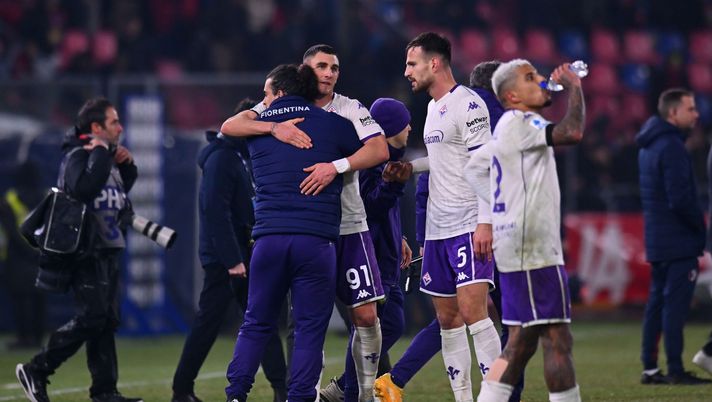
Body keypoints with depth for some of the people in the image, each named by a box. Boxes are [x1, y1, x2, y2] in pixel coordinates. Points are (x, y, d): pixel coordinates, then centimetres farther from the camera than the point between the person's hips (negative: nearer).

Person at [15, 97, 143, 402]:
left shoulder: (103, 156, 16)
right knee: (91, 317, -15)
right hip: (85, 251, -9)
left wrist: (126, 165, 13)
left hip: (108, 250, 9)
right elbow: (85, 188, -32)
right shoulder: (77, 156, -12)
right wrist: (101, 153, -22)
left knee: (107, 320, 7)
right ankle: (36, 371, -6)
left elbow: (121, 191, 30)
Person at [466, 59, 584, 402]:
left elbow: (475, 166, 30)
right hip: (533, 249, -10)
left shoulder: (508, 129, 18)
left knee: (521, 341, 11)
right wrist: (574, 87, -12)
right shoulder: (518, 123, -13)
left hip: (516, 249, 10)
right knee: (557, 339, -8)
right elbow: (572, 132, -27)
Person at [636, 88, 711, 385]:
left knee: (657, 302, 11)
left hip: (656, 239, 10)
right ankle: (676, 370, -9)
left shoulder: (648, 146, 16)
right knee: (676, 303, -8)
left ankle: (650, 368, 13)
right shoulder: (672, 147, -16)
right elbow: (680, 199, -21)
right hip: (678, 241, -10)